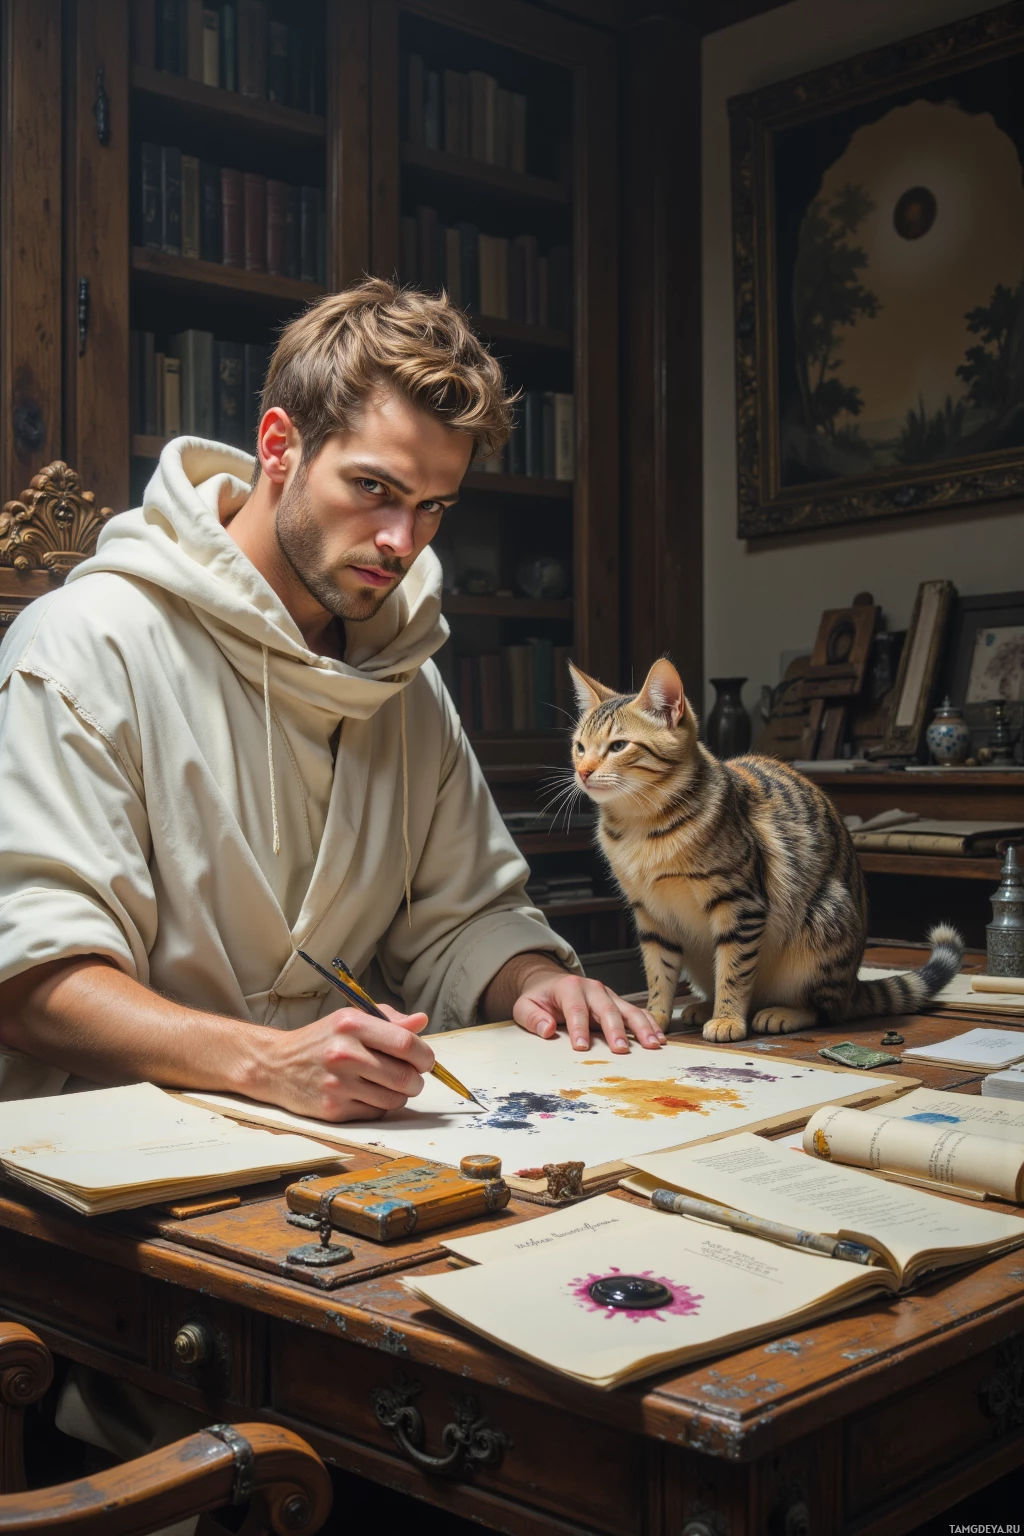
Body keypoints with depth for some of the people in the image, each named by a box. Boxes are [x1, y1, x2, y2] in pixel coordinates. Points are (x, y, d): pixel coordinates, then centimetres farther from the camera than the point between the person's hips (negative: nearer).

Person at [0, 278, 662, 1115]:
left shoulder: (410, 679, 11)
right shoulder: (92, 643, -12)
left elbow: (464, 913, 17)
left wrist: (534, 980, -5)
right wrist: (266, 1062, -34)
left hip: (348, 1120, 5)